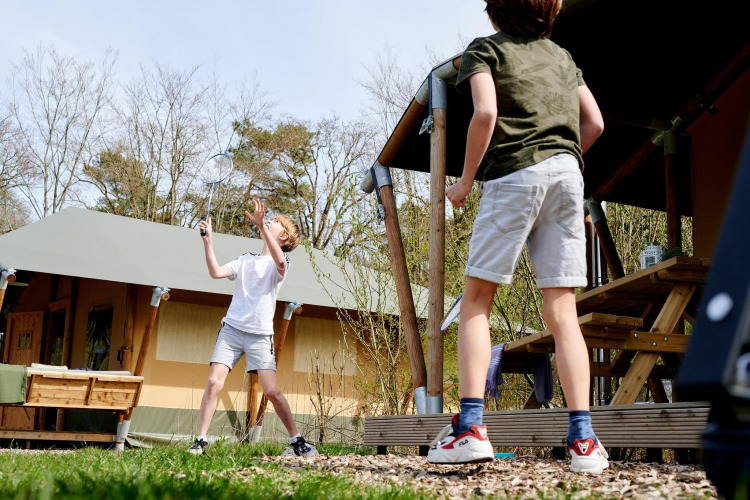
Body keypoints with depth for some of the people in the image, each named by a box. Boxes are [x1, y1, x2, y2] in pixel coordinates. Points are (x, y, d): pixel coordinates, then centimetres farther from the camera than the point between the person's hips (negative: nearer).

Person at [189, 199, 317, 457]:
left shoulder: (279, 263, 3)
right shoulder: (244, 260, 15)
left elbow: (279, 261, -24)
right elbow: (216, 272, 0)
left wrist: (261, 225, -33)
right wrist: (207, 239, -9)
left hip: (260, 335, -3)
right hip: (232, 329, 3)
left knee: (272, 390, -10)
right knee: (214, 382, -12)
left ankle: (297, 441, 4)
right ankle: (200, 441, -5)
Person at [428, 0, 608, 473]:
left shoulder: (486, 48, 8)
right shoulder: (561, 54, 23)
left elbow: (486, 113, -9)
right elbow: (594, 122, 17)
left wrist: (465, 181, -1)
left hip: (514, 173, -4)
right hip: (568, 173, 5)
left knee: (477, 300, 1)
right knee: (563, 312, 1)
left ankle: (471, 426, -10)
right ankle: (583, 438, -7)